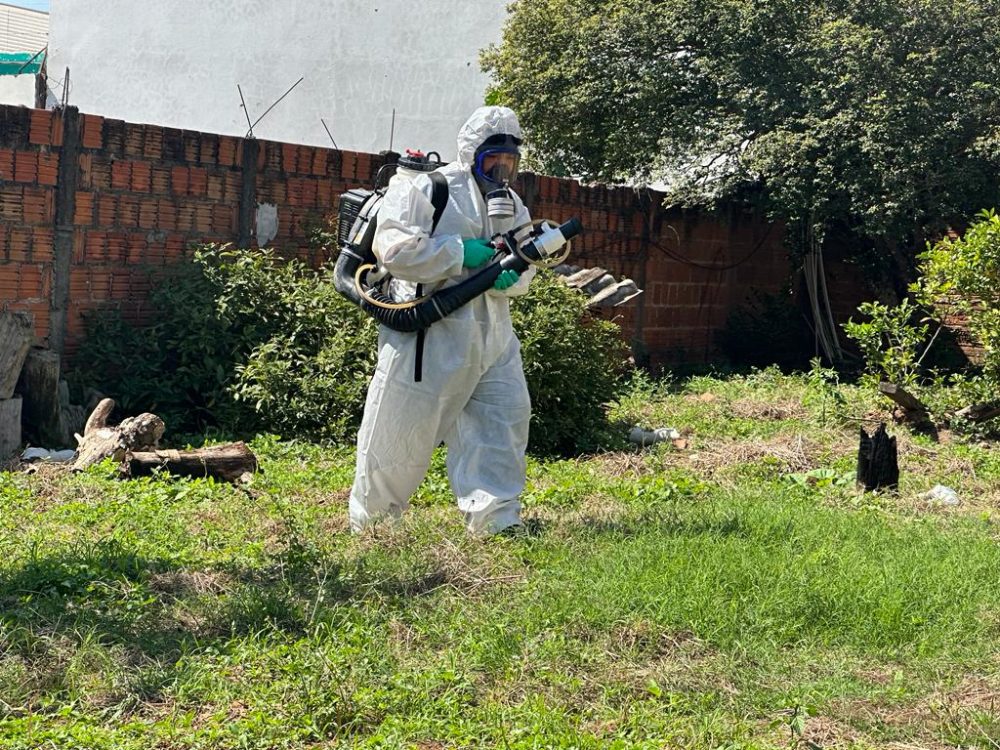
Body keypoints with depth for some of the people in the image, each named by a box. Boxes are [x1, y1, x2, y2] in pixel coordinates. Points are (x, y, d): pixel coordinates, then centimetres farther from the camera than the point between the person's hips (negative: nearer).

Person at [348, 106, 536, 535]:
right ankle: (369, 526, 18)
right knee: (401, 434, 1)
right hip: (429, 335, -6)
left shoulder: (511, 205, 15)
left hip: (491, 339, 7)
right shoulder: (424, 190, -7)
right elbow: (393, 249, -19)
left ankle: (496, 521, 0)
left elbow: (522, 275, 15)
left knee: (506, 417, -4)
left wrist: (508, 275, -10)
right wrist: (461, 253, -17)